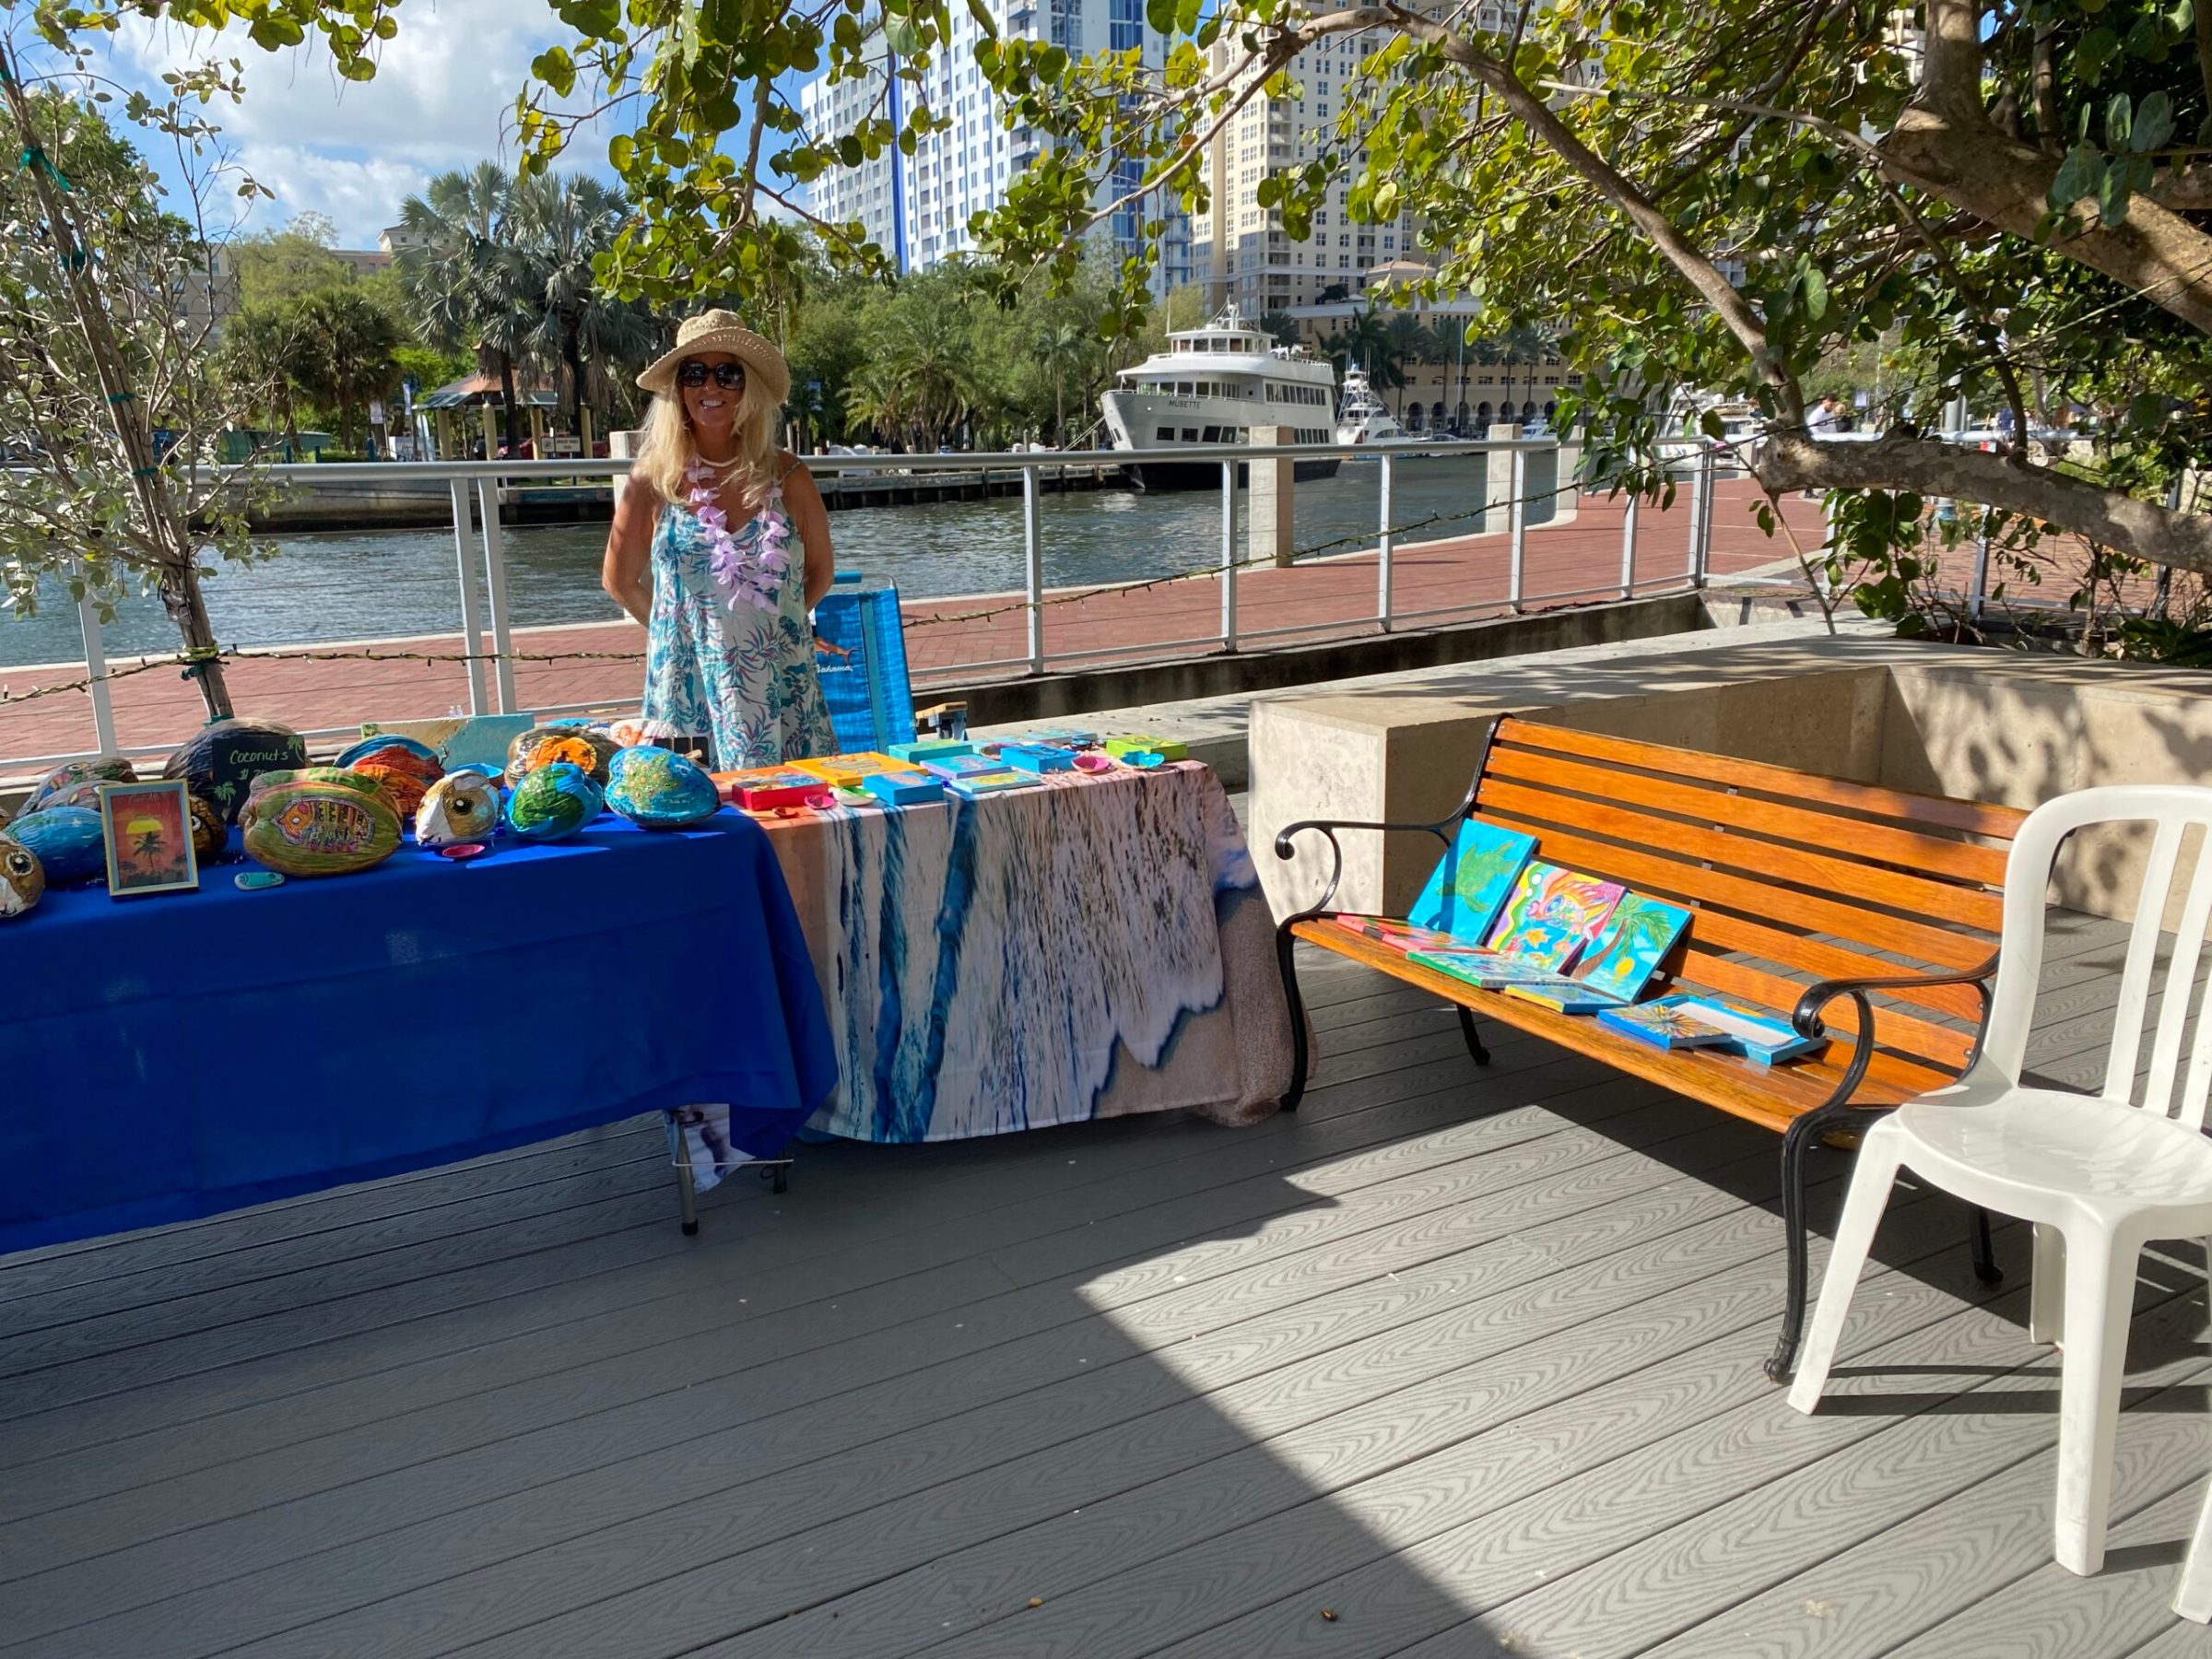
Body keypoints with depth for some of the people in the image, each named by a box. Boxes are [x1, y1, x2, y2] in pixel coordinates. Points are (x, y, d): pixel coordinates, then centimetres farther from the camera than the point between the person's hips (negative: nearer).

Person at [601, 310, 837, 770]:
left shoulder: (786, 477, 1)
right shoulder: (655, 482, -1)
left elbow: (820, 572, 12)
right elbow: (619, 581, 10)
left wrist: (769, 624, 7)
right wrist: (684, 628, 10)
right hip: (691, 698, -1)